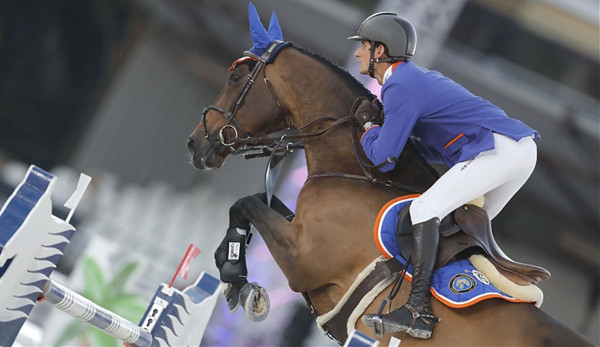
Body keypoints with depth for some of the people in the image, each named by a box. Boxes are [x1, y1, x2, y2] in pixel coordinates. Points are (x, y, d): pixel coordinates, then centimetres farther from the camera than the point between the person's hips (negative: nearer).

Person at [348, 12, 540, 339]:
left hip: (498, 149, -10)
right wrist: (384, 125, 19)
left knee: (424, 208, -15)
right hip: (522, 150, 10)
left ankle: (418, 309, -25)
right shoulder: (419, 76, 24)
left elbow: (383, 157, -9)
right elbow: (439, 149, 27)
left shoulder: (399, 86, -7)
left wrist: (368, 124, 10)